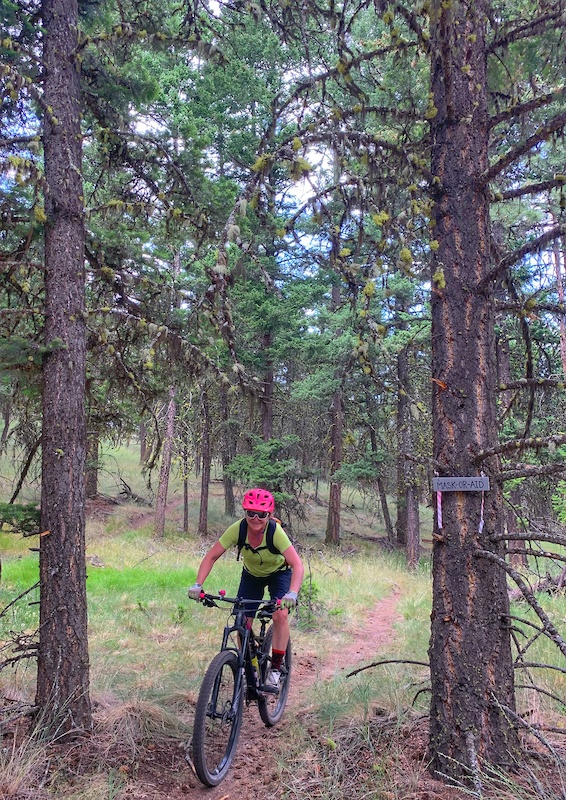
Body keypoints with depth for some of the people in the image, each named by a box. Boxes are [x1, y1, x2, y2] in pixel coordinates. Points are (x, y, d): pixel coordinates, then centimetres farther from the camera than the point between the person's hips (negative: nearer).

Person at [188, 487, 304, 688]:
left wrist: (292, 593, -57)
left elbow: (297, 565, -41)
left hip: (279, 573, -2)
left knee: (280, 615, -23)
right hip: (251, 575, 3)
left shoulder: (276, 532, -35)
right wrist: (198, 585, -37)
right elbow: (211, 557, -25)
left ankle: (276, 668, -5)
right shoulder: (237, 529, -29)